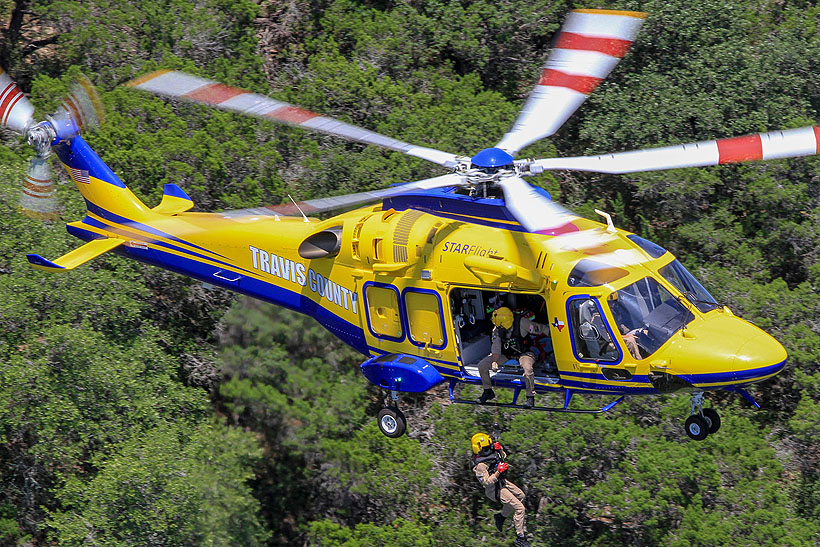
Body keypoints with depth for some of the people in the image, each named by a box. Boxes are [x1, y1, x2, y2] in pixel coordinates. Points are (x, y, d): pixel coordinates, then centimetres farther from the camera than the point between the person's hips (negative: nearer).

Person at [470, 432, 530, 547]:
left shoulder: (490, 452, -4)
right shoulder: (480, 465, -30)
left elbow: (504, 457, 13)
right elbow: (486, 482, -29)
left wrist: (500, 449, -8)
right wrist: (498, 472, -37)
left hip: (503, 482, 9)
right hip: (495, 489, -9)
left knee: (520, 496, 27)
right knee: (519, 508, -10)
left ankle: (501, 516, 36)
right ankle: (520, 537, -3)